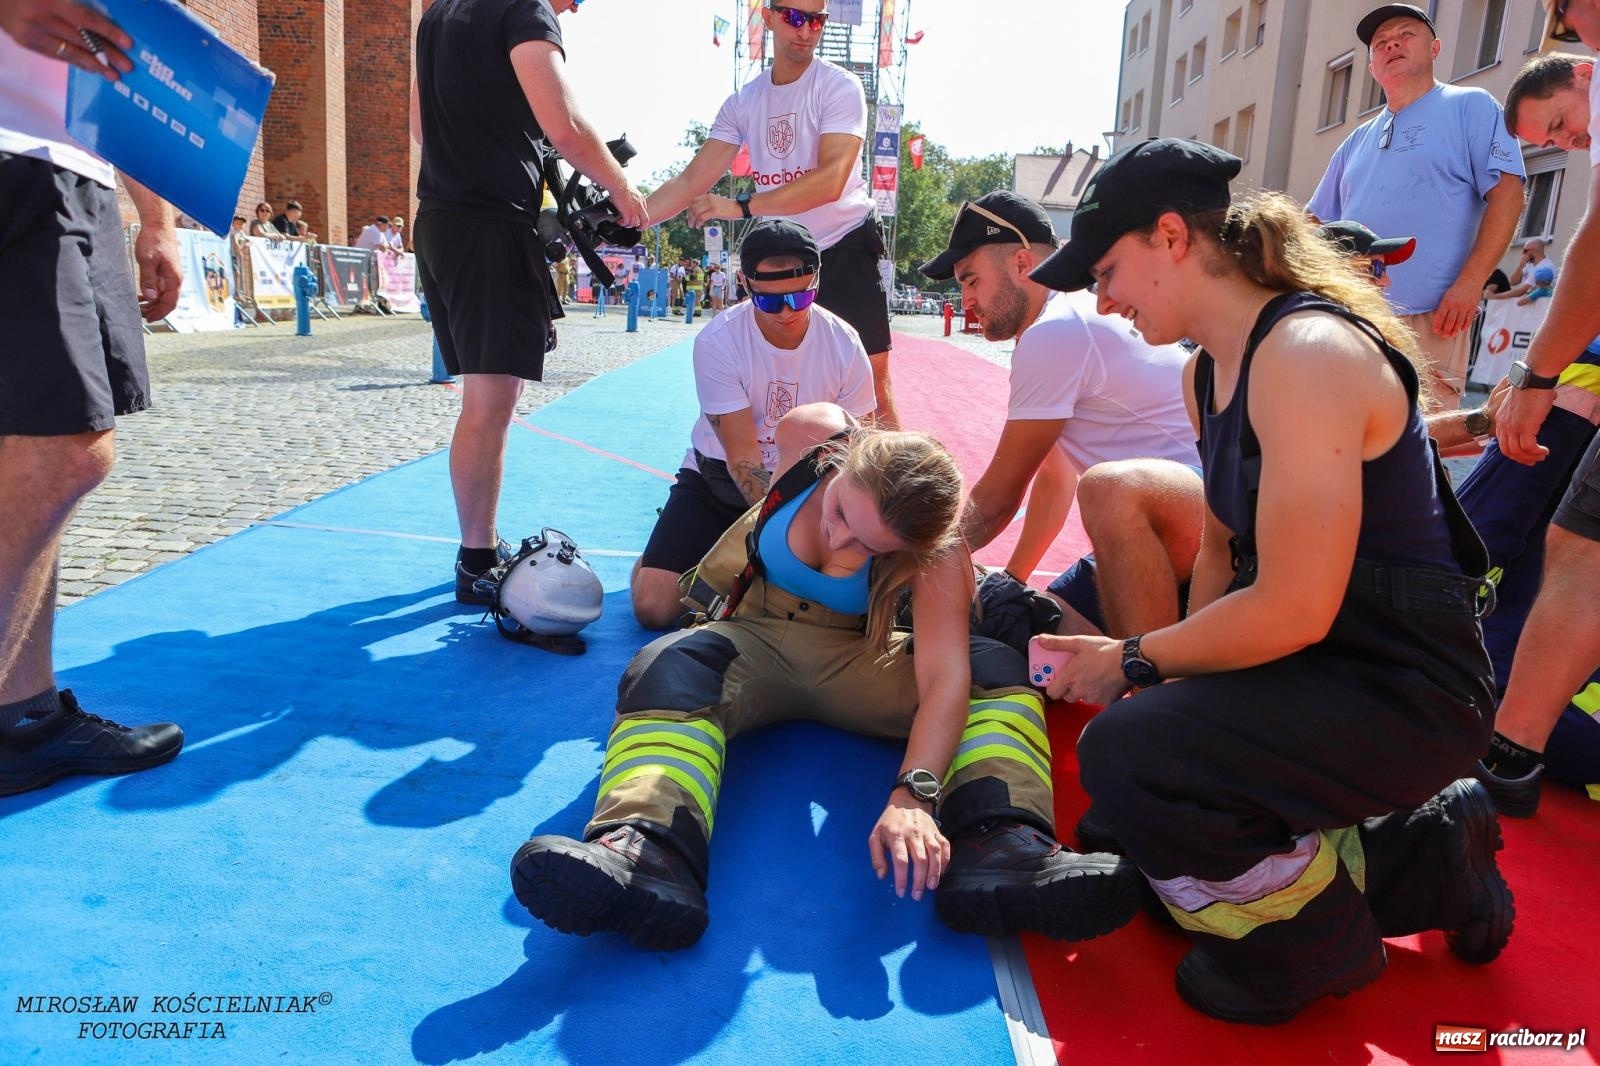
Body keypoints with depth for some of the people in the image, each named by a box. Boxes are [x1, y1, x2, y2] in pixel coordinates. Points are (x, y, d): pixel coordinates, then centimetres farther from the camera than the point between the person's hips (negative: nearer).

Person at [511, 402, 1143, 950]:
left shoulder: (935, 555, -24)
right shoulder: (808, 437, -20)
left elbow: (945, 677, -35)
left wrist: (913, 796, -50)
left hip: (857, 657, 0)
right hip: (754, 638, 1)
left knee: (998, 670, -26)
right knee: (670, 667, -34)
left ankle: (1001, 844, -46)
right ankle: (647, 850, -55)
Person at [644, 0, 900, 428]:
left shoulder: (839, 87, -11)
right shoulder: (743, 102, 4)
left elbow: (830, 181, -25)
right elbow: (692, 181, 2)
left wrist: (741, 207, -31)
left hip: (847, 250, -4)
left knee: (872, 379, -7)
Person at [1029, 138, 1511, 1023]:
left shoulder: (1307, 355, -25)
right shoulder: (1207, 370, 5)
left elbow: (1294, 610, -28)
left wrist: (1136, 662, -16)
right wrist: (1177, 672, -3)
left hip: (1404, 689, -10)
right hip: (1314, 668, 10)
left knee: (1126, 752, -29)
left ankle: (1312, 943, 0)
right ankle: (1418, 852, 22)